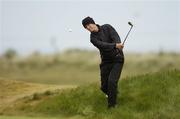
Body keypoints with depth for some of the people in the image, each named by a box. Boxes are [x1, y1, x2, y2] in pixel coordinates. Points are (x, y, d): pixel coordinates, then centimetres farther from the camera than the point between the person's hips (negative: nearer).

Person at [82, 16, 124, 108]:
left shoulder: (107, 27, -5)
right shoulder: (93, 38, -6)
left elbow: (116, 38, -18)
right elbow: (103, 45, -25)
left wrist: (118, 47, -40)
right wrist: (115, 45, -42)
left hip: (117, 59, -2)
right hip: (106, 61, 3)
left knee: (112, 81, -20)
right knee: (104, 86, 2)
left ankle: (111, 105, -11)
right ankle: (113, 93, 38)